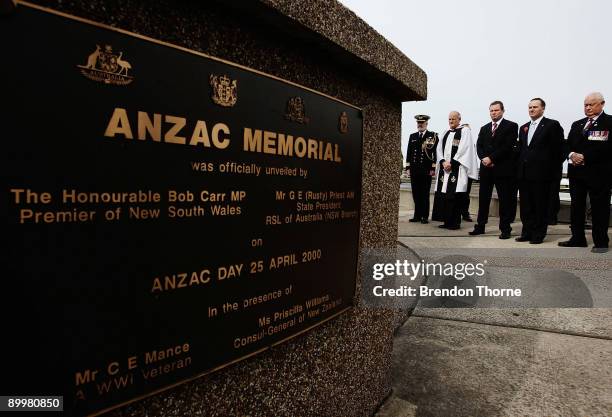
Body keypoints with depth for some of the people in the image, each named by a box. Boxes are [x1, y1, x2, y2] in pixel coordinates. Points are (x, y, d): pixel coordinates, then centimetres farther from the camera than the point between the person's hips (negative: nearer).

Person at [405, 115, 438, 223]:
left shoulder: (433, 136, 2)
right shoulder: (412, 136, 14)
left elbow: (436, 152, -3)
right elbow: (409, 152, 13)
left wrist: (433, 168, -9)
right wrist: (408, 167, 8)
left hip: (426, 170, -4)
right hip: (414, 170, 4)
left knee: (425, 194, 0)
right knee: (416, 194, 6)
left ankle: (425, 216, 6)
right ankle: (417, 215, 14)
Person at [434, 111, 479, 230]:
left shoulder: (465, 130, 2)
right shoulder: (445, 133, 20)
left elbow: (463, 149, -10)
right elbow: (439, 149, 12)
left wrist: (451, 163, -14)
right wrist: (443, 162, -6)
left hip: (457, 168, -6)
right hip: (445, 167, 6)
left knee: (455, 196, -8)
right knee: (446, 196, 5)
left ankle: (455, 222, -1)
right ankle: (447, 221, 12)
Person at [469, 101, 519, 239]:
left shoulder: (511, 126, 1)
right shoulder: (484, 128, 18)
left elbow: (508, 146, -10)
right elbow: (479, 146, 9)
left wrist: (491, 158, -14)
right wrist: (484, 159, -9)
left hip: (503, 169, -5)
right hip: (486, 168, 5)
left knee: (505, 199, 0)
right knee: (483, 198, 7)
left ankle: (505, 229, 7)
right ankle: (480, 226, 14)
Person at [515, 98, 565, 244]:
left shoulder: (552, 125, -2)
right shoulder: (523, 128, 17)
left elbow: (559, 148, -5)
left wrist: (552, 170, -6)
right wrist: (519, 168, 10)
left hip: (541, 173, -6)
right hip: (524, 173, 6)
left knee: (541, 205, 1)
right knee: (526, 206, 9)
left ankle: (539, 234, 9)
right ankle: (527, 232, 17)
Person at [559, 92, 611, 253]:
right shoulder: (577, 124, 17)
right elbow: (568, 145, 14)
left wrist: (585, 158, -16)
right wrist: (571, 154, -7)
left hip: (598, 173, -6)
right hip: (577, 172, 6)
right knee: (576, 206, 10)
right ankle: (577, 238, 20)